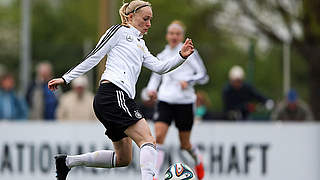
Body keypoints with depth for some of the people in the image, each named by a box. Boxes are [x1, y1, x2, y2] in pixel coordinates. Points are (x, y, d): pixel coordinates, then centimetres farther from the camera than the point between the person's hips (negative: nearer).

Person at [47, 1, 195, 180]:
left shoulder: (140, 45, 29)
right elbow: (94, 57, 1)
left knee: (123, 159, 13)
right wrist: (66, 78, -2)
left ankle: (68, 161, 20)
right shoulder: (120, 31, 5)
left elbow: (159, 67, 17)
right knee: (148, 140, -20)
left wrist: (181, 56, 3)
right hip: (114, 93, -10)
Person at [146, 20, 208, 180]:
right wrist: (151, 89, 5)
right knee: (158, 136, -18)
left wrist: (188, 81, -17)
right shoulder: (162, 56, 11)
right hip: (165, 101, 3)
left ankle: (198, 159, 40)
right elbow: (155, 75, 25)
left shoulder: (189, 52, 0)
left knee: (185, 144, 6)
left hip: (184, 102, -3)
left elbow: (203, 76, 0)